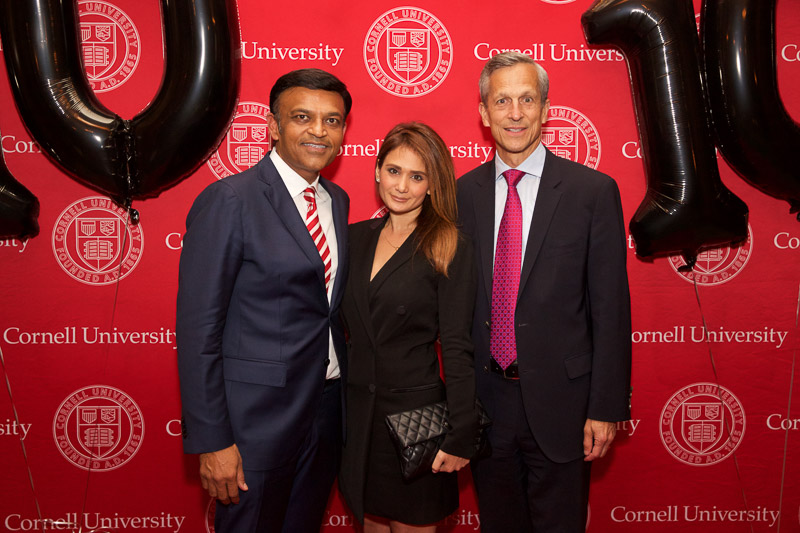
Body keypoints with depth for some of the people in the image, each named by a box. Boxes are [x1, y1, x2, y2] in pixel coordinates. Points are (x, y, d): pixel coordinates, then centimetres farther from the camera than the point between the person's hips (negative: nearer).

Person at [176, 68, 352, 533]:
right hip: (257, 419, -6)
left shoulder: (338, 200, 8)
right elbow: (198, 328, -15)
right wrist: (212, 441, -16)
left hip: (327, 408, 7)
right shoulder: (228, 201, -14)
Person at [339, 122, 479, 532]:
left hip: (415, 412, -4)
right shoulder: (355, 238, 4)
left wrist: (461, 436, -13)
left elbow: (456, 349, -12)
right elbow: (343, 325, 9)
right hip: (358, 413, 5)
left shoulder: (449, 251, -10)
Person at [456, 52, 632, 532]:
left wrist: (606, 406, -8)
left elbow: (611, 307, -6)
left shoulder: (593, 191, -6)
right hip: (486, 399, 3)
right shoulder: (464, 193, 2)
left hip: (559, 402, -2)